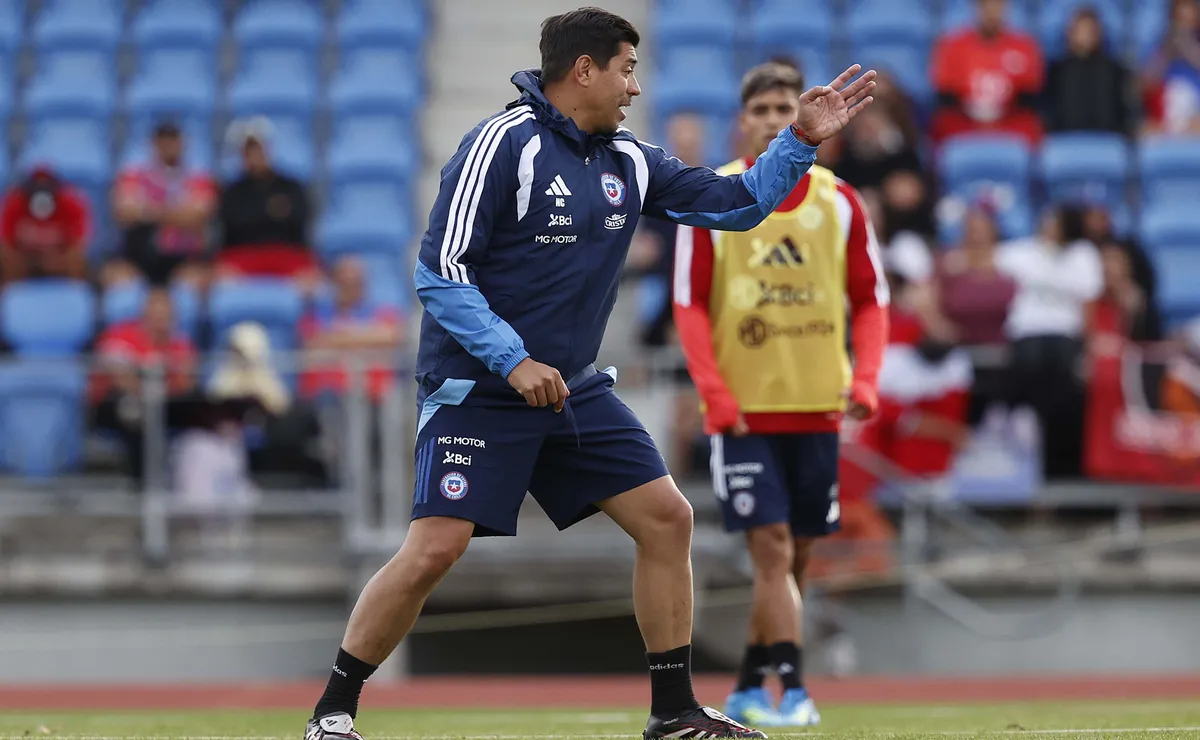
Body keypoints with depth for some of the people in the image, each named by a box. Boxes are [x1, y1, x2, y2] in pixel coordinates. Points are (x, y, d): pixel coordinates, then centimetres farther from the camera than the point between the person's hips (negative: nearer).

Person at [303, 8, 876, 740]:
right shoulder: (504, 144, -14)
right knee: (435, 548, -16)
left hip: (575, 391, 7)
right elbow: (440, 272, -17)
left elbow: (737, 202, 15)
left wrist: (802, 140, 2)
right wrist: (513, 362, -23)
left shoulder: (629, 161, 7)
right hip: (478, 390, -7)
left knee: (667, 517, 3)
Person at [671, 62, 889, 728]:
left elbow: (870, 300, 8)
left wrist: (864, 379, -7)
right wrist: (715, 393, -13)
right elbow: (689, 306, -3)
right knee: (772, 551, -13)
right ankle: (793, 691, -13)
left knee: (793, 558, 9)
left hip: (816, 408, 3)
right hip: (743, 410, -3)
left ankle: (749, 689, 22)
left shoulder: (839, 203, 4)